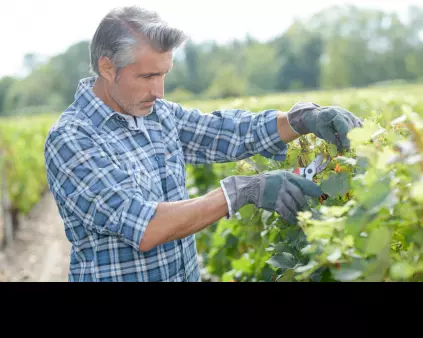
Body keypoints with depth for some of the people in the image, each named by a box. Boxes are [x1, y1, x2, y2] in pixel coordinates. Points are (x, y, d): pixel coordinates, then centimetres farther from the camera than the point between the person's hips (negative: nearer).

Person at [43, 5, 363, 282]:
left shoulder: (161, 115, 1)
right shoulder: (69, 140, -19)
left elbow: (233, 131, 3)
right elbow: (142, 228, -28)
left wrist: (305, 119, -14)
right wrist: (243, 190, -30)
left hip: (188, 273, 6)